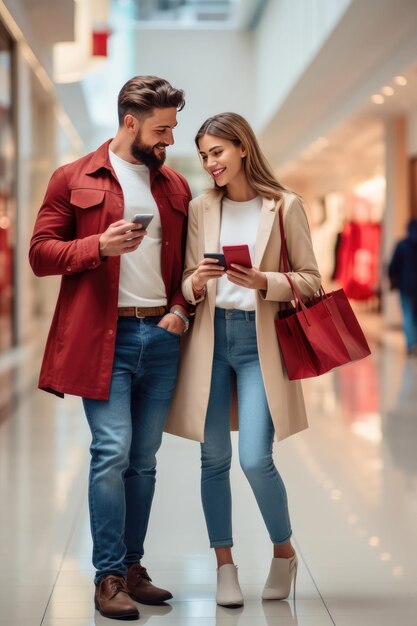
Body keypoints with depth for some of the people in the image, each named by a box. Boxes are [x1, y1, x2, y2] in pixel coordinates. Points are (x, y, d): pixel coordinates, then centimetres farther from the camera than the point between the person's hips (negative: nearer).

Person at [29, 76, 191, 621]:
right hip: (104, 338, -4)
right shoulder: (74, 179, 2)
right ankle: (109, 577, -3)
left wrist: (182, 309, 2)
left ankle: (132, 567, 18)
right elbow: (40, 253, -1)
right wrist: (100, 246, -16)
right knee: (112, 453, -10)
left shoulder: (176, 187, 15)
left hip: (162, 336, 5)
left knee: (144, 460, 9)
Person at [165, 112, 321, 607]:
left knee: (255, 460, -10)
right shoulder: (200, 209, 7)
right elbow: (187, 285, 10)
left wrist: (263, 282, -16)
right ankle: (225, 566, 19)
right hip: (210, 337, 3)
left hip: (260, 339, -3)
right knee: (214, 458, 5)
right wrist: (197, 283, -13)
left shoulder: (284, 206, -1)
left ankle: (283, 552, 16)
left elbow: (310, 279, 0)